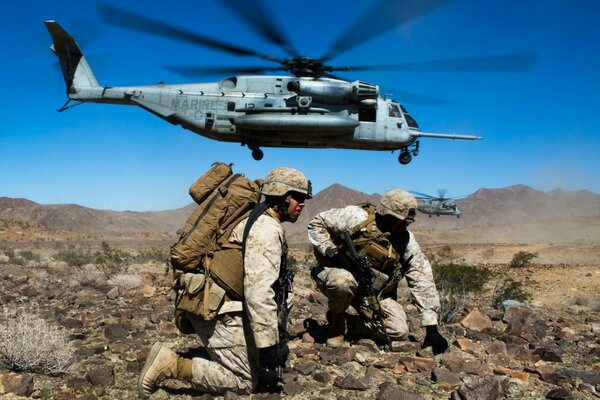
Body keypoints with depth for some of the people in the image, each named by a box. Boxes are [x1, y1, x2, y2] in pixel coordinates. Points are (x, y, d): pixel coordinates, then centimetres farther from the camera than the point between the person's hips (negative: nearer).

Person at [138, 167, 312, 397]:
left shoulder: (258, 221, 16)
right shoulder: (267, 230, -17)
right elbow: (258, 291, -27)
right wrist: (269, 344, -25)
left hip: (216, 304, 10)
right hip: (220, 312, -10)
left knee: (268, 371, 14)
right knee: (245, 382, -5)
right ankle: (171, 364, -8)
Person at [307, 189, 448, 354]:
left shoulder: (407, 241, -7)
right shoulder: (357, 217, -17)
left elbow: (422, 282, -7)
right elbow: (316, 223, -9)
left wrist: (432, 327, -11)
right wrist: (332, 252, -24)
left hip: (374, 293, 4)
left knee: (399, 331, -15)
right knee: (344, 281, -40)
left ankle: (352, 324, 11)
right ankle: (336, 320, -6)